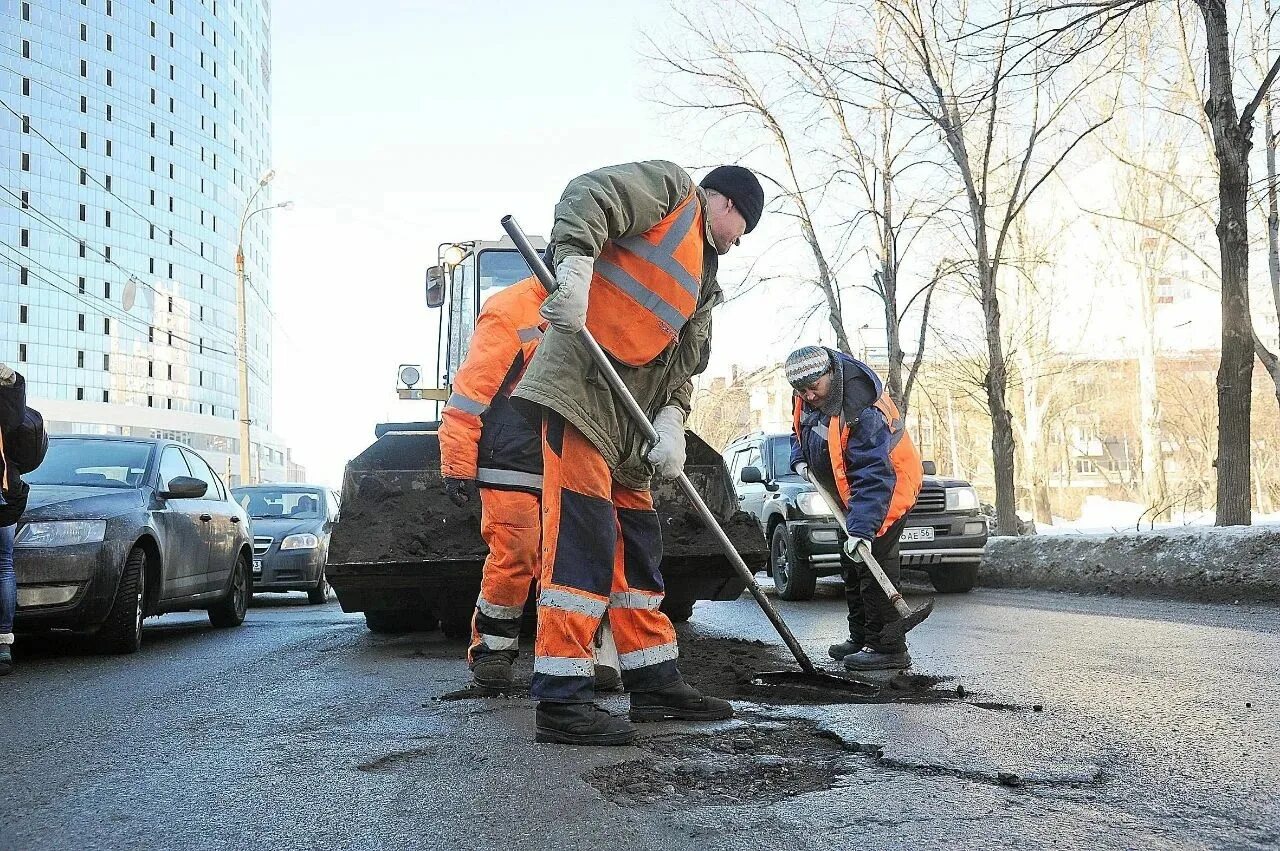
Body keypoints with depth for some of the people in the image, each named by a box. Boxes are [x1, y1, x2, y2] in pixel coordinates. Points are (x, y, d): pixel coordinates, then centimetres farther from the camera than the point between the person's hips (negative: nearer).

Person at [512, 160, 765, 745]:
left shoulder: (704, 281, 27)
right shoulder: (671, 187, 3)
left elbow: (685, 361, 18)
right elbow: (588, 196, -14)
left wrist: (670, 422, -2)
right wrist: (574, 265, -32)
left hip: (629, 417, 10)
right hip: (581, 386, -10)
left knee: (638, 546, 12)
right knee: (581, 535, -14)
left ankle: (656, 683, 20)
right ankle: (561, 702, -13)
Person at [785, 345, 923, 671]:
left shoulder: (862, 410, -36)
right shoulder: (808, 395, -8)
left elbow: (873, 476, -40)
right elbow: (802, 426, 16)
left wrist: (862, 528, -46)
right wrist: (799, 458, -3)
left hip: (889, 486, -10)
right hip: (853, 490, 10)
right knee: (853, 564, 16)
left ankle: (888, 647, -14)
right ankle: (861, 639, 27)